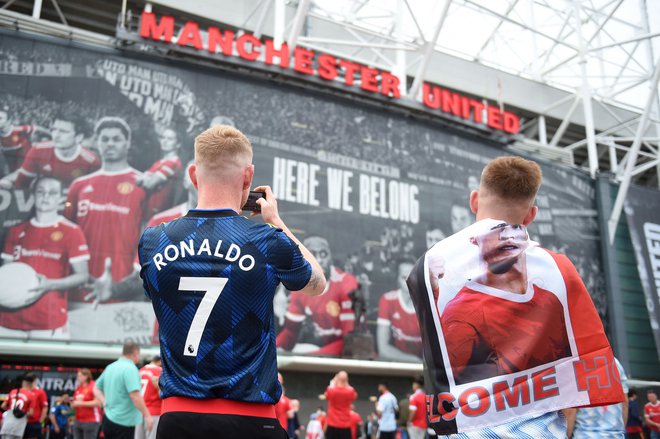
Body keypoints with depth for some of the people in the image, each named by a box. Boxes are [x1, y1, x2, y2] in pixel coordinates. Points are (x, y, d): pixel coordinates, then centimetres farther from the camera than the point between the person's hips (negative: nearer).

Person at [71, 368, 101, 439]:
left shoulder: (94, 386, -9)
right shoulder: (78, 388, 14)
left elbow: (97, 403, -18)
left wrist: (81, 403, -16)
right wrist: (73, 404, 2)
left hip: (91, 421, -8)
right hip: (78, 421, 8)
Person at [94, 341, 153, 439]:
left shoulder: (110, 367, 12)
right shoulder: (130, 368, -16)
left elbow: (96, 389, 20)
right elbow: (135, 395, -23)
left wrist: (105, 404, 11)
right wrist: (147, 415, -18)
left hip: (108, 419, 9)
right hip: (124, 422, -8)